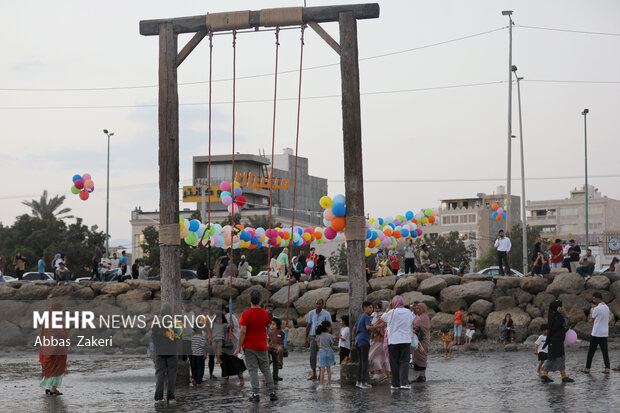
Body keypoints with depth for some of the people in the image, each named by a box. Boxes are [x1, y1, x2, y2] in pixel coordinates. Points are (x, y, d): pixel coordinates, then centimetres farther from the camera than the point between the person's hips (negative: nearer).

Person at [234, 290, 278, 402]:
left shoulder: (246, 314, -10)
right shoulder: (265, 313, -1)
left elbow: (243, 331, -14)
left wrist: (239, 347, -9)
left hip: (249, 346, -3)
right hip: (262, 346, 3)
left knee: (253, 370, -1)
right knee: (266, 370, 11)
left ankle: (255, 394, -6)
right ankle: (272, 392, 7)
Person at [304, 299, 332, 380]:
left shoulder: (326, 314, -3)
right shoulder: (311, 313, 5)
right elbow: (308, 326, 9)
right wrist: (306, 339, 6)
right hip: (313, 337, 3)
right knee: (312, 356, 2)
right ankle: (314, 375, 11)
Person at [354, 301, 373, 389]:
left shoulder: (360, 317, 19)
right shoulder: (366, 317, -9)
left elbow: (354, 328, 24)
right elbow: (368, 327, -24)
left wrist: (354, 339, 30)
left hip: (358, 341, 9)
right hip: (364, 340, -9)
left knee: (361, 361, 12)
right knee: (365, 361, -8)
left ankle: (358, 381, 13)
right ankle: (363, 382, -12)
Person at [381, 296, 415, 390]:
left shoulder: (391, 312, -9)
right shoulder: (408, 312, 0)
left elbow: (382, 317, 8)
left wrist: (389, 307, 12)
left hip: (393, 341, -1)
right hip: (406, 340, 1)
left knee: (394, 363, 7)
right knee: (404, 362, 3)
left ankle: (395, 384, 8)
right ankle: (404, 383, -11)